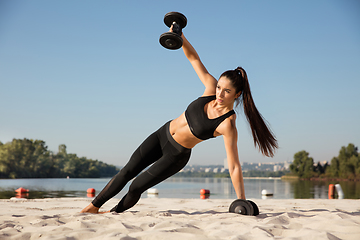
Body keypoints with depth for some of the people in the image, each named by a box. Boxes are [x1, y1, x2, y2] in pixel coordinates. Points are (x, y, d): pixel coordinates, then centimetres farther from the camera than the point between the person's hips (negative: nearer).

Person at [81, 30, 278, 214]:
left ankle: (113, 213, 27)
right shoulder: (211, 89, -14)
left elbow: (234, 167, -26)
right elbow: (193, 58, -8)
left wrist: (241, 202, -29)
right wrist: (179, 35, -23)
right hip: (163, 135, 5)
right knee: (127, 172, 5)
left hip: (177, 155, -4)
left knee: (136, 187, -1)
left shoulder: (228, 124, -27)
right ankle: (94, 206, 21)